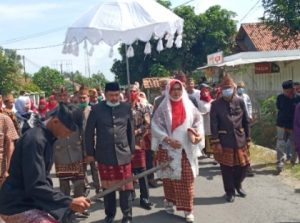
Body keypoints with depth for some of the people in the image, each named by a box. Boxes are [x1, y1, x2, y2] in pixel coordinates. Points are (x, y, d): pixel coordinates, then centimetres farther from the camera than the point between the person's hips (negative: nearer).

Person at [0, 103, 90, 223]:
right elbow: (36, 186, -27)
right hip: (17, 207, -10)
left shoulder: (46, 138, 8)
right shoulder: (35, 140, -22)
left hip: (31, 202, 10)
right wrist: (70, 202, -28)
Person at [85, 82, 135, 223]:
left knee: (126, 186, 4)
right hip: (104, 154, -1)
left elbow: (130, 130, 9)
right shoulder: (96, 109, -3)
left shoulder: (126, 108, 3)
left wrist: (132, 150, 9)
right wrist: (90, 152, 1)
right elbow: (89, 132, 1)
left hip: (123, 154, 1)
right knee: (107, 186, 11)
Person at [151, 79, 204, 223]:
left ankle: (187, 209, 8)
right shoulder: (163, 108, -3)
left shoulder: (189, 106, 3)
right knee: (169, 177, 10)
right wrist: (168, 139, -18)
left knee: (187, 179, 0)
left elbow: (198, 121, 4)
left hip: (186, 149, 1)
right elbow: (155, 126, -7)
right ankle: (169, 202, 31)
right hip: (168, 149, -1)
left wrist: (199, 134, -16)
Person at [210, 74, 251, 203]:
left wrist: (248, 139, 6)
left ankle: (237, 184, 37)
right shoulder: (216, 104, -5)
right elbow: (214, 125, -7)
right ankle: (230, 192, 23)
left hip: (240, 140, 3)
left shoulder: (240, 102, 2)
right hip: (224, 141, -3)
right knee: (227, 168, 6)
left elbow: (246, 121, 7)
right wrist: (216, 143, -11)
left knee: (243, 165, 10)